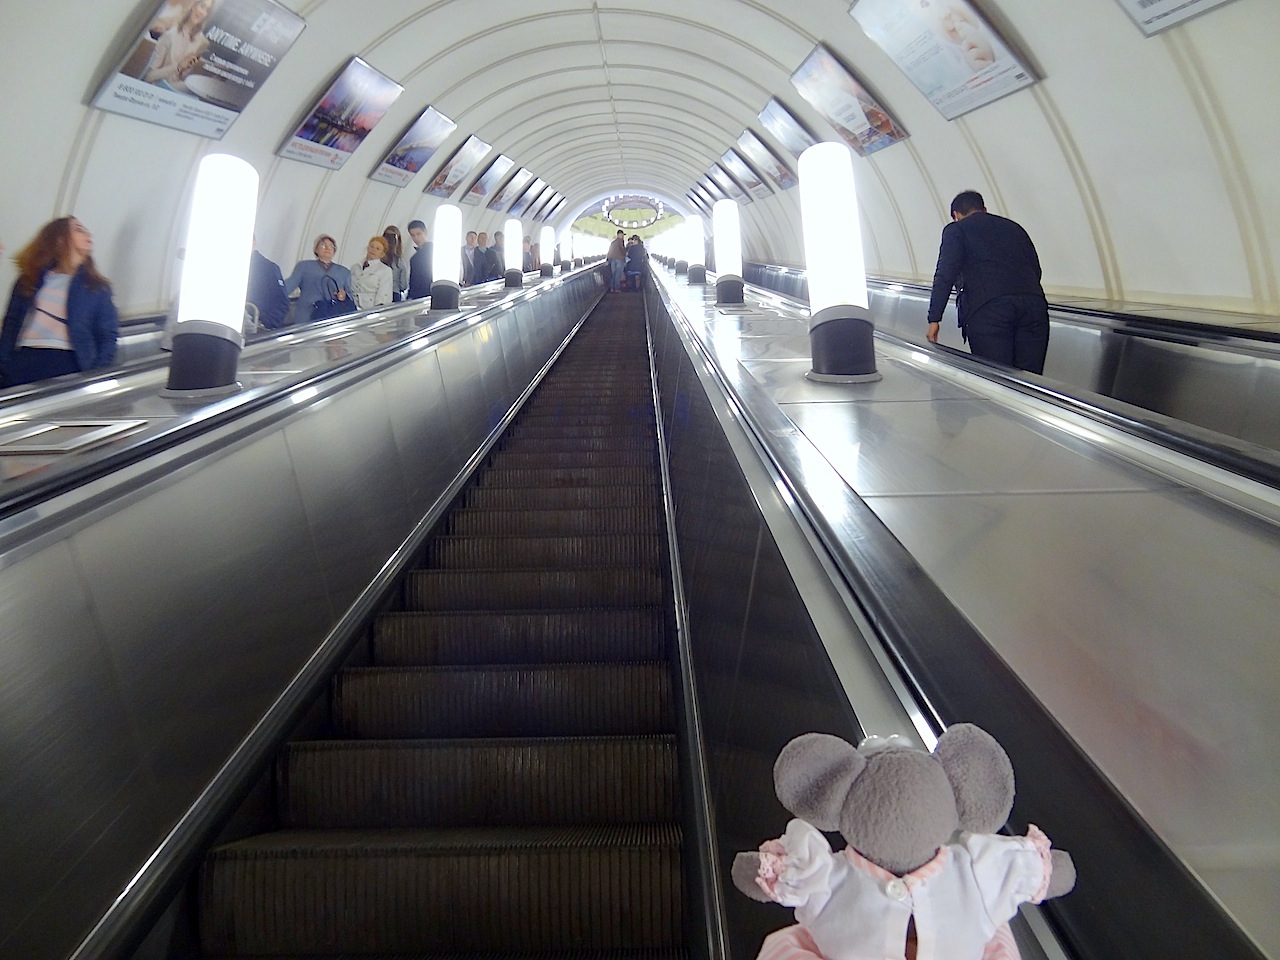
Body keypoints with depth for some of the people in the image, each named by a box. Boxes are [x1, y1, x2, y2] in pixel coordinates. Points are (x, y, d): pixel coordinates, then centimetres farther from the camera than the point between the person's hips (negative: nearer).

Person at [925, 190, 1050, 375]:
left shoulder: (956, 230, 14)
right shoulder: (1014, 228, 28)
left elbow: (945, 275, 1)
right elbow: (1036, 270, 25)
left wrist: (934, 319, 1)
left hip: (987, 309, -4)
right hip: (1033, 303, 4)